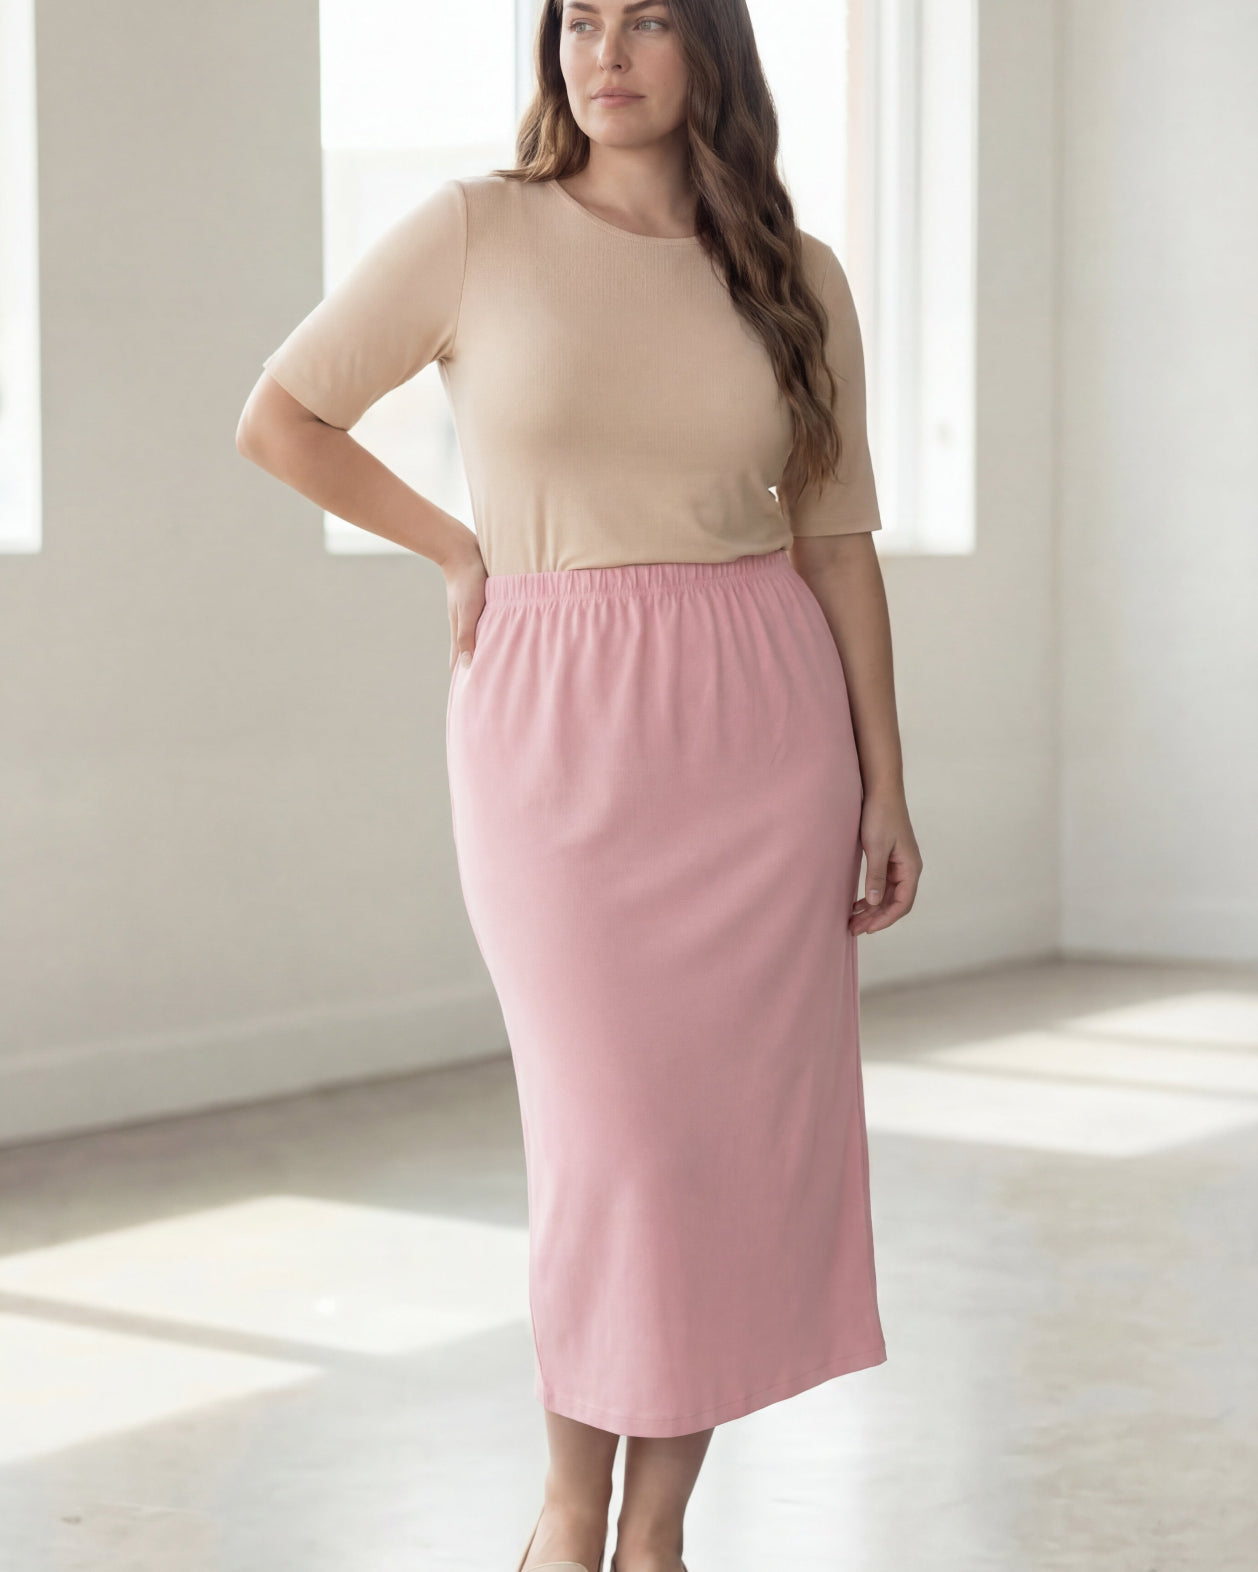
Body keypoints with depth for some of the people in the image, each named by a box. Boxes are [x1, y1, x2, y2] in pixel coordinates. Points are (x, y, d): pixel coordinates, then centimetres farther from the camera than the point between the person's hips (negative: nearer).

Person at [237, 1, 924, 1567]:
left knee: (746, 1127, 3)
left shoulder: (796, 276, 7)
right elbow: (279, 418, 7)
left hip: (763, 725, 3)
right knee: (614, 1136, -3)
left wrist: (884, 789, 5)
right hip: (556, 726, -2)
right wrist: (462, 550, 5)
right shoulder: (474, 232, 0)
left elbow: (836, 540, 8)